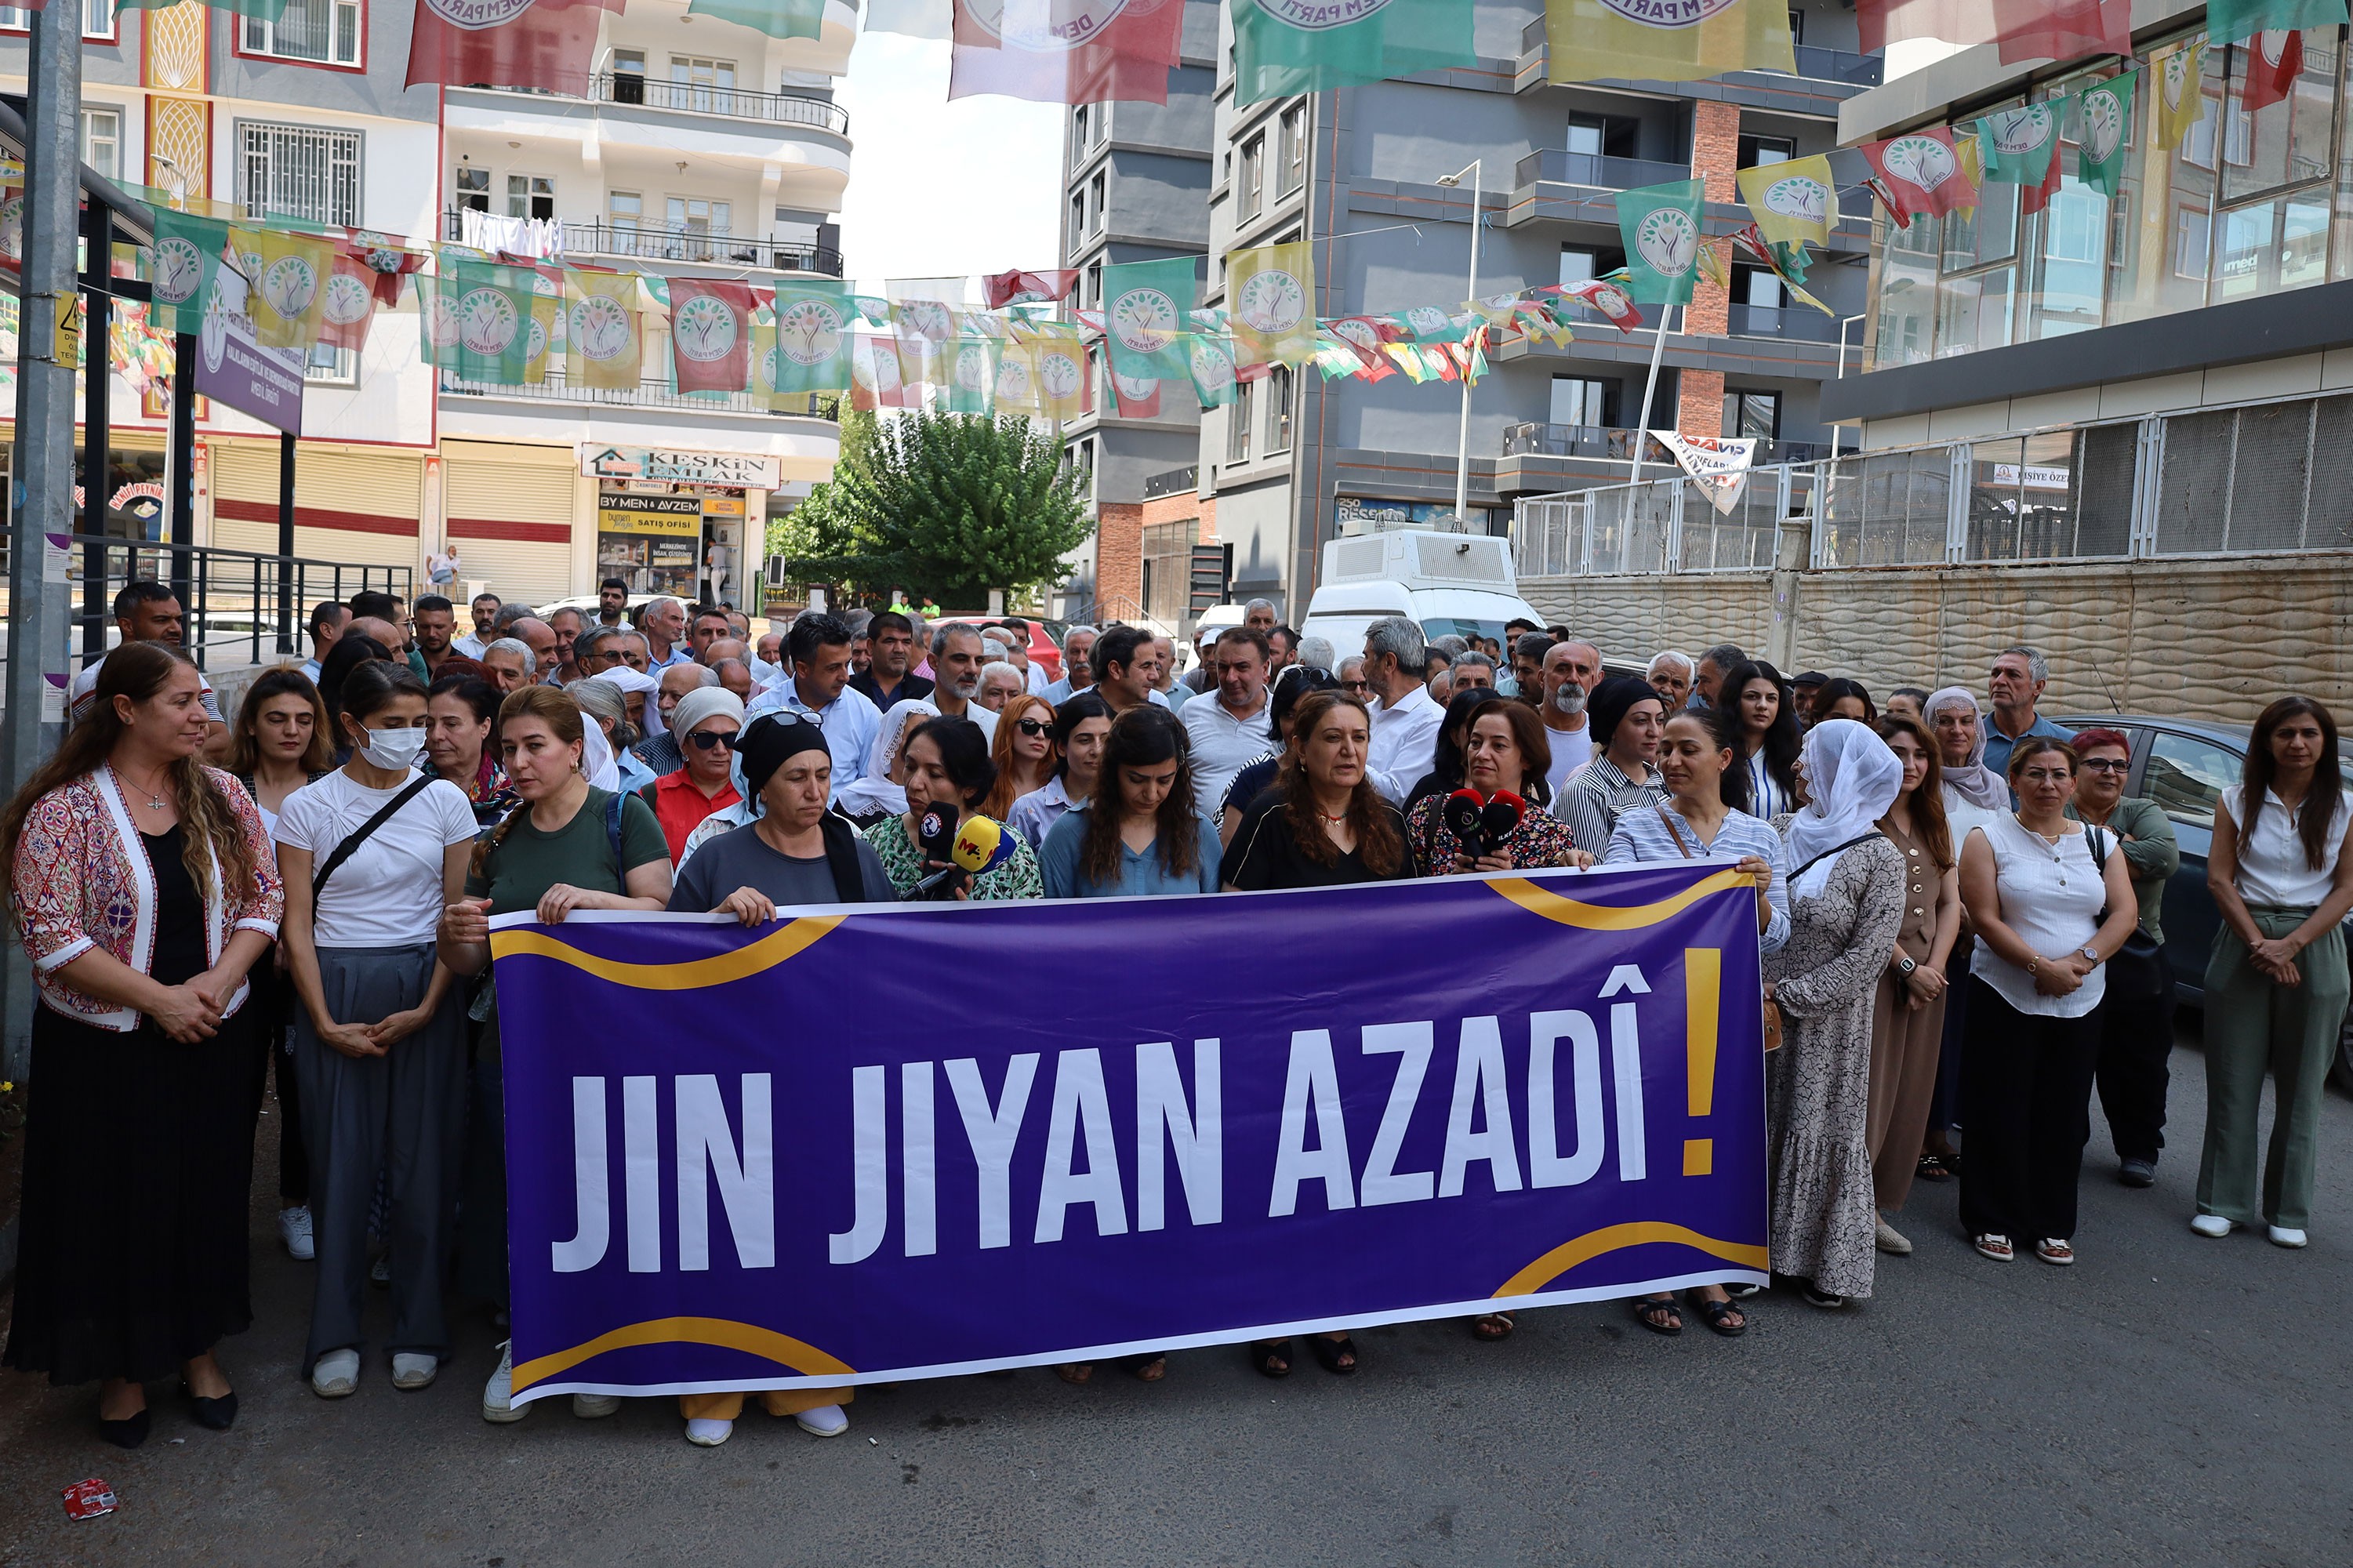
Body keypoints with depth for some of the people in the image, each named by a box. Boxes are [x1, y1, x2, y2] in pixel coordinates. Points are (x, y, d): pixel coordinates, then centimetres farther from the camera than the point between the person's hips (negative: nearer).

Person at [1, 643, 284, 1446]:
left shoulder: (220, 794, 1)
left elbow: (263, 896, 1)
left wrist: (219, 980, -14)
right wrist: (160, 999, -18)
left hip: (213, 1038, 4)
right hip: (107, 1044, -3)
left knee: (208, 1193, 13)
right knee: (116, 1204, 9)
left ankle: (199, 1345, 33)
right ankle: (123, 1365, 28)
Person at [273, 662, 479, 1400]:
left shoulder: (446, 801, 3)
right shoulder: (308, 807, 1)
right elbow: (297, 924, 0)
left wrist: (428, 1007, -7)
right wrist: (325, 1023, -7)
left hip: (424, 988, 1)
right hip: (336, 991, 0)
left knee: (424, 1158, 1)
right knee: (341, 1156, 2)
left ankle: (418, 1330, 14)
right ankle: (336, 1336, 15)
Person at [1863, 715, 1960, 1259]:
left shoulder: (1934, 825, 15)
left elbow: (1950, 904, 11)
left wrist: (1934, 967, -3)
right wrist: (1907, 966, -15)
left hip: (1926, 978, 7)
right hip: (1873, 974, -7)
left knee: (1908, 1096, 11)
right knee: (1864, 1097, -5)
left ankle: (1875, 1208, 21)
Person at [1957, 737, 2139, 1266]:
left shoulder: (2099, 841, 9)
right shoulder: (1989, 838, -2)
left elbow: (2125, 913, 1)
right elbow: (1985, 919, -10)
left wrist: (2082, 960, -14)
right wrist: (2041, 966, -19)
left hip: (2080, 1003, 3)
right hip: (2005, 998, -3)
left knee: (2064, 1117, 8)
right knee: (2000, 1114, 1)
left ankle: (2053, 1226, 21)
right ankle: (1991, 1221, 14)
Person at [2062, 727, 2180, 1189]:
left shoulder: (2143, 813, 6)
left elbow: (2167, 856, -15)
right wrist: (2121, 847, -14)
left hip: (2138, 964, 2)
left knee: (2139, 1063, 9)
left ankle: (2139, 1150, 24)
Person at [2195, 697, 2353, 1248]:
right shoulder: (2238, 801, 3)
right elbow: (2220, 878, -1)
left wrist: (2291, 944, -14)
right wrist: (2258, 943, -12)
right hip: (2242, 943, 0)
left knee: (2301, 1086, 6)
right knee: (2234, 1081, 3)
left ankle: (2288, 1210, 16)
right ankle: (2223, 1201, 12)